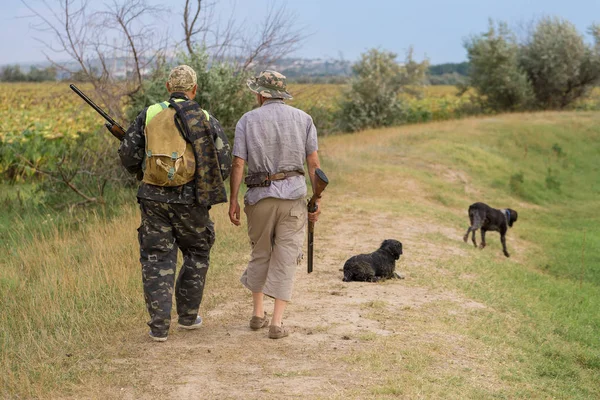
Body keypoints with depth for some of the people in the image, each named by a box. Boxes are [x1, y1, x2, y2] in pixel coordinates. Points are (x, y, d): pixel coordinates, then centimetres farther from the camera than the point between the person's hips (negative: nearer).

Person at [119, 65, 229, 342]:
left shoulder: (148, 115, 4)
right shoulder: (207, 120, 1)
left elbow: (128, 155, 2)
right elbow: (222, 164, -2)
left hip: (154, 198, 1)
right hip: (189, 200, -1)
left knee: (157, 259, 7)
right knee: (197, 254, 20)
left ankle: (159, 326, 4)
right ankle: (188, 315, 26)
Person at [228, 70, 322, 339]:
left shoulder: (247, 120, 1)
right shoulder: (303, 119, 5)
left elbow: (238, 164, -3)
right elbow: (313, 162, 1)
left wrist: (233, 201, 2)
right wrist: (317, 200, 6)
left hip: (260, 196, 1)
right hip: (293, 195, 0)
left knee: (260, 254, 18)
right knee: (285, 258, 2)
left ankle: (258, 314, 23)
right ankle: (277, 322, -3)